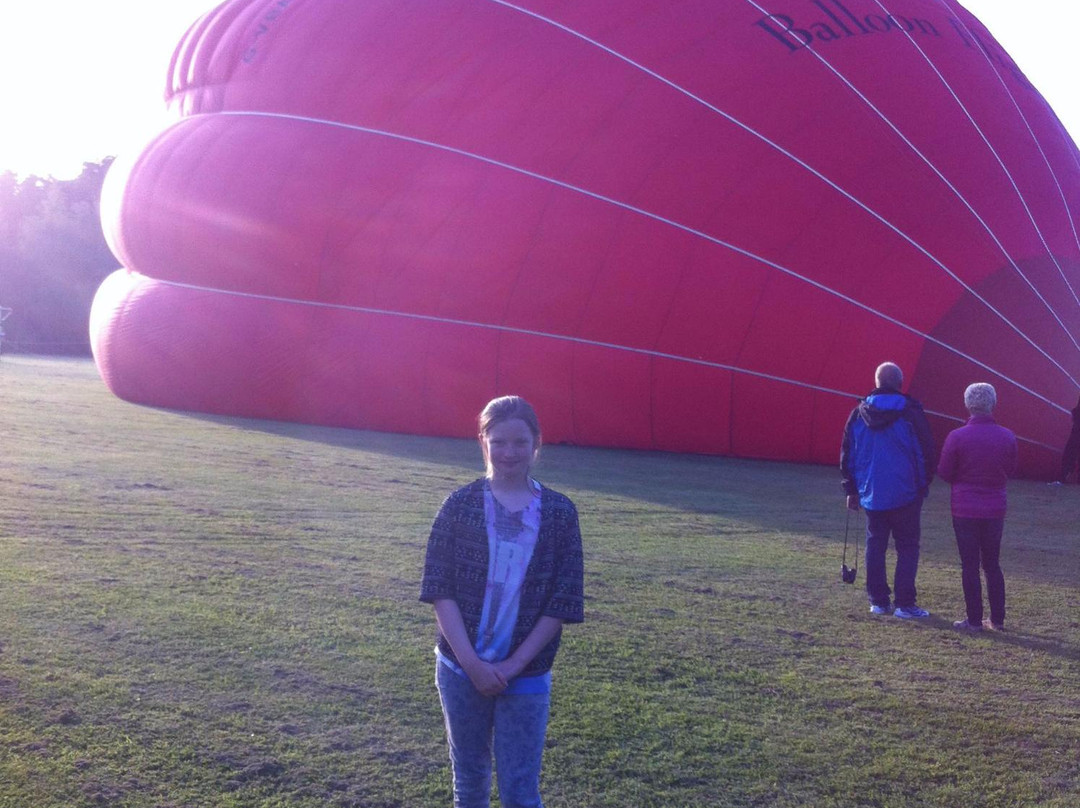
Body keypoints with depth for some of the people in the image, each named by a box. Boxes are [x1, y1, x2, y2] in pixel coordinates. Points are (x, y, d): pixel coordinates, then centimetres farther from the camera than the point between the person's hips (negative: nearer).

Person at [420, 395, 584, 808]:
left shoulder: (559, 512, -4)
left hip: (526, 676, -1)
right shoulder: (460, 505, -3)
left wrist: (515, 665, -11)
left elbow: (562, 603, -4)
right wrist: (472, 663, -14)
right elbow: (440, 591, -6)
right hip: (461, 670, 1)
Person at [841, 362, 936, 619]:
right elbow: (926, 452, -4)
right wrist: (923, 485, 9)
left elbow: (847, 453, 7)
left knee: (875, 545, 12)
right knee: (907, 547, 4)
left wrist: (851, 489, 13)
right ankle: (904, 604, 1)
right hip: (904, 495, -3)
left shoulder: (858, 414, 2)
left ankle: (878, 600, 14)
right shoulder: (910, 414, -9)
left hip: (870, 494, 3)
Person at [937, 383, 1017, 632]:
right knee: (992, 563, 15)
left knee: (969, 565, 3)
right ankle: (997, 618, 18)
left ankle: (974, 620, 6)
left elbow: (944, 473, -5)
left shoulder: (957, 437, -14)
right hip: (995, 510, 3)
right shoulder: (1007, 437, -3)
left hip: (965, 510, -3)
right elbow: (1010, 471, 10)